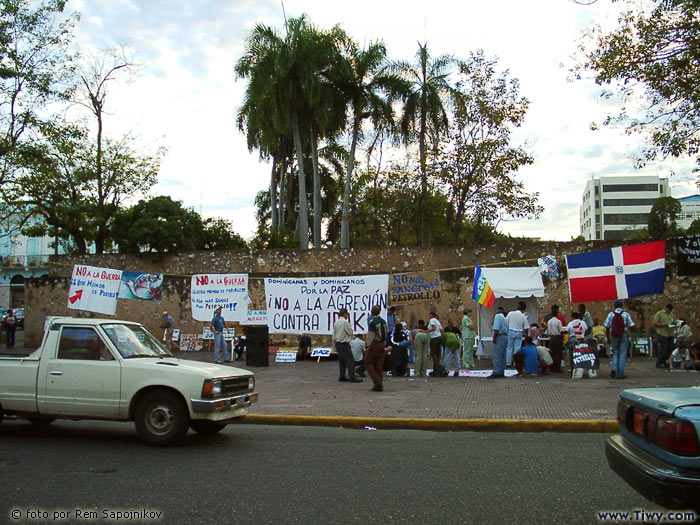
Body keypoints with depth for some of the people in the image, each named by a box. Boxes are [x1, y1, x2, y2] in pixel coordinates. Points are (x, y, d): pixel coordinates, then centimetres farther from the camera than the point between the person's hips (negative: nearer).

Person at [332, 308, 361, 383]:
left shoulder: (336, 322, 10)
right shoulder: (345, 322, -16)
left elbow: (334, 335, 14)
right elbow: (351, 332, -10)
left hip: (338, 343, 9)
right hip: (344, 344, -9)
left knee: (341, 360, 15)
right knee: (350, 360, -6)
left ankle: (341, 377, 16)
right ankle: (352, 378, -9)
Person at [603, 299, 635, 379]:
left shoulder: (611, 314, 0)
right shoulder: (626, 314, -2)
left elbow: (607, 327, -1)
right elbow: (631, 326, -6)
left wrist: (608, 338, 7)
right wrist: (629, 334, 8)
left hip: (613, 336, 1)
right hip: (624, 336, -1)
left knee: (615, 353, 16)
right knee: (622, 354, 5)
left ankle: (613, 368, -4)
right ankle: (620, 374, 6)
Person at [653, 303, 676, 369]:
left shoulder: (672, 315, 19)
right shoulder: (659, 313, 0)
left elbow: (674, 323, 26)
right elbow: (655, 323, -5)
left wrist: (673, 325, 1)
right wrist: (663, 325, -19)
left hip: (670, 334, 6)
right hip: (662, 334, -6)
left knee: (669, 349, 6)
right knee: (663, 349, -11)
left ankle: (665, 363, 15)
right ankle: (659, 363, -5)